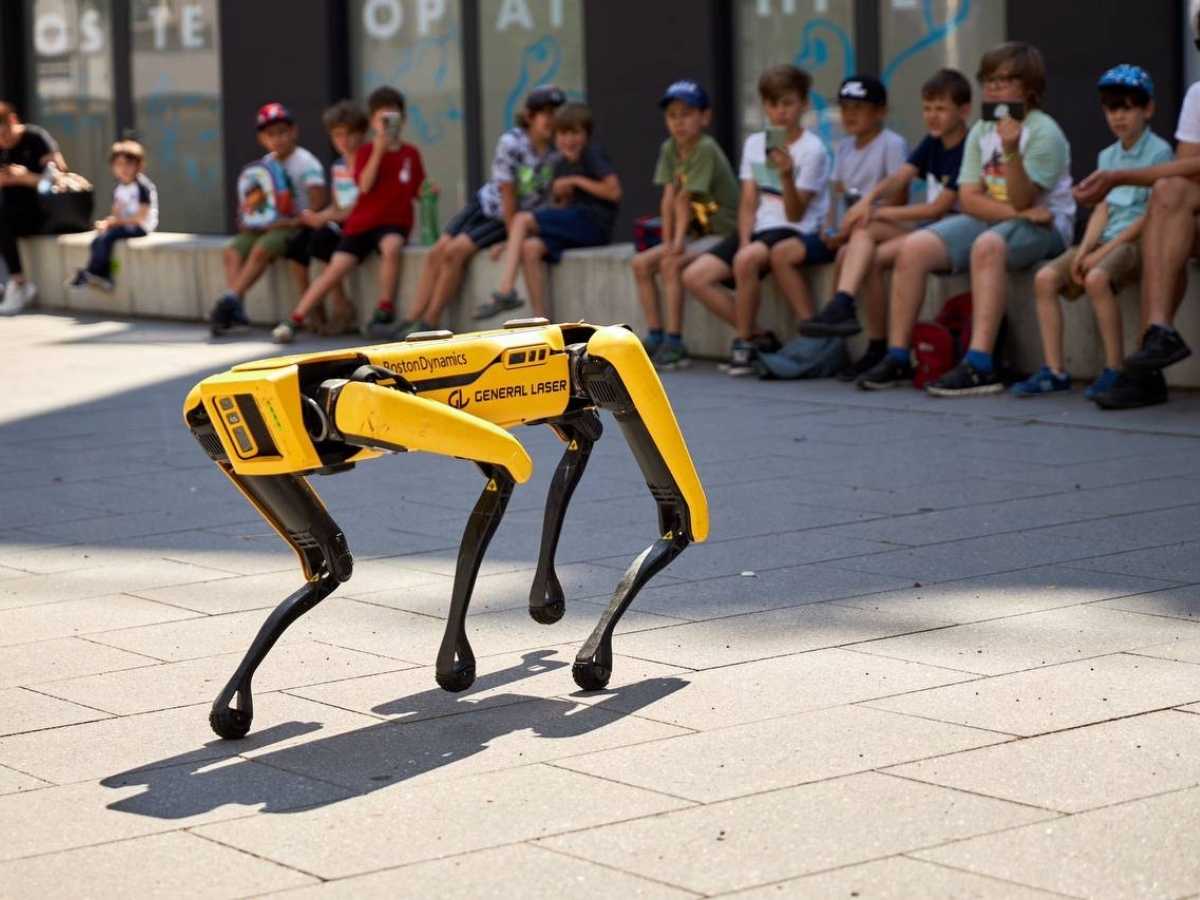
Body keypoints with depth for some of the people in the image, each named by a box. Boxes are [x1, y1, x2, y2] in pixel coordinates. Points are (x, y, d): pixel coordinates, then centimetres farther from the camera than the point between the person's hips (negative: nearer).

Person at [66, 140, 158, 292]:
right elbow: (116, 215, 13)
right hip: (122, 225, 8)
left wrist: (116, 221, -17)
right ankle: (105, 277, -19)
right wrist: (107, 221, -10)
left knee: (107, 236, -26)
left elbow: (141, 217, -18)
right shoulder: (118, 189, 13)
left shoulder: (143, 186, -13)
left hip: (139, 227, -8)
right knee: (97, 240, -17)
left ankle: (91, 273, -16)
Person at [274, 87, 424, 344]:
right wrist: (378, 152, -19)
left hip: (395, 221, -1)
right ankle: (295, 319, -5)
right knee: (336, 268, -9)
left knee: (391, 247, -35)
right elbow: (365, 185, -13)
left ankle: (384, 312, -22)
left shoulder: (411, 154, 8)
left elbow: (418, 192, 11)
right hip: (363, 221, 1)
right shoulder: (366, 152, 3)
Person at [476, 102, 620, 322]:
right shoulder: (559, 164, 18)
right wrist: (560, 194, -3)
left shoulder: (592, 154, -4)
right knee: (530, 248, -19)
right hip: (575, 225, 7)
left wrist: (576, 181, -10)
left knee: (522, 219, -13)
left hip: (595, 222, -7)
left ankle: (505, 292, -17)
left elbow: (614, 191, -15)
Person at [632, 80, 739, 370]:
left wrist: (678, 244, -23)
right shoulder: (669, 149, 4)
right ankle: (655, 337, 0)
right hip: (698, 233, 8)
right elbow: (669, 198, -1)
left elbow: (684, 199, -21)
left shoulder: (706, 149, -19)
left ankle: (674, 343, -22)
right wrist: (667, 242, -8)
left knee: (671, 264, -27)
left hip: (724, 232, -8)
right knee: (641, 264, -2)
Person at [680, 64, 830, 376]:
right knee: (695, 277, -12)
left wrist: (786, 175, -30)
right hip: (759, 228, 7)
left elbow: (795, 215, -13)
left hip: (795, 232, -7)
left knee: (746, 261, -37)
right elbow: (748, 203, 8)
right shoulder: (754, 143, 11)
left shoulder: (812, 149, -8)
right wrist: (743, 242, -8)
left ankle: (744, 342, -17)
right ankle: (757, 337, -1)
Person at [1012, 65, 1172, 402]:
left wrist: (1106, 249, -17)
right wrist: (1085, 248, -8)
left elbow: (1153, 215, -11)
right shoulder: (1107, 156, 19)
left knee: (1097, 278, -36)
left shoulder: (1158, 152, -3)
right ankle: (1054, 371, -15)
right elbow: (1102, 210, 11)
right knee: (1045, 278, -16)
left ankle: (1114, 370, -26)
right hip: (1107, 239, 7)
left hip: (1138, 241, -7)